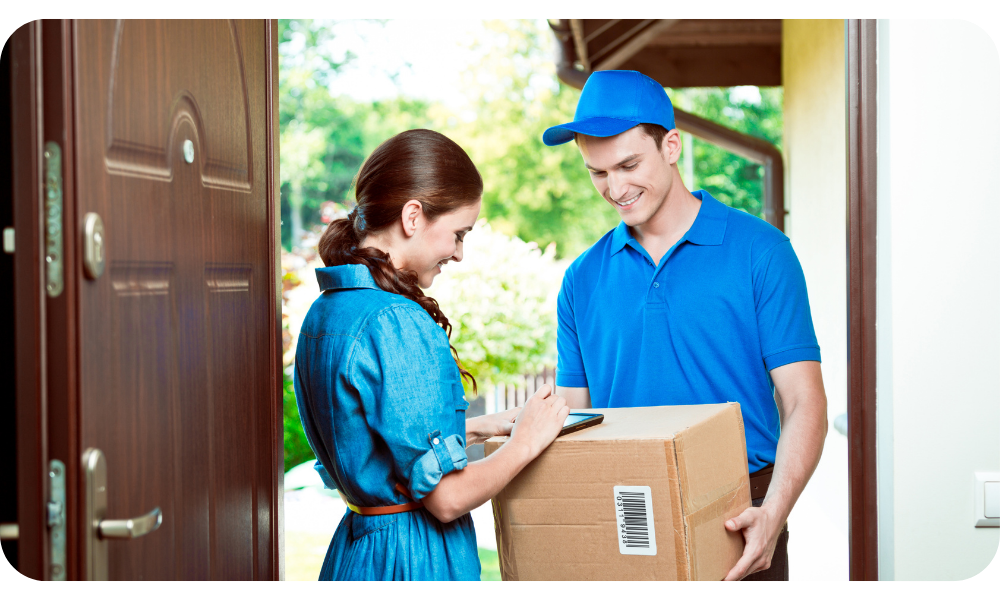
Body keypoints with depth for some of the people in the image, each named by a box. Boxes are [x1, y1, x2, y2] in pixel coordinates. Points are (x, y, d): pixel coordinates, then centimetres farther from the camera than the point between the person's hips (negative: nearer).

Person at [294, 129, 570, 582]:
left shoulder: (325, 311, 6)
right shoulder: (397, 324, -22)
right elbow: (447, 497, -21)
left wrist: (485, 426, 16)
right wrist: (525, 441, -6)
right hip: (418, 560, -9)